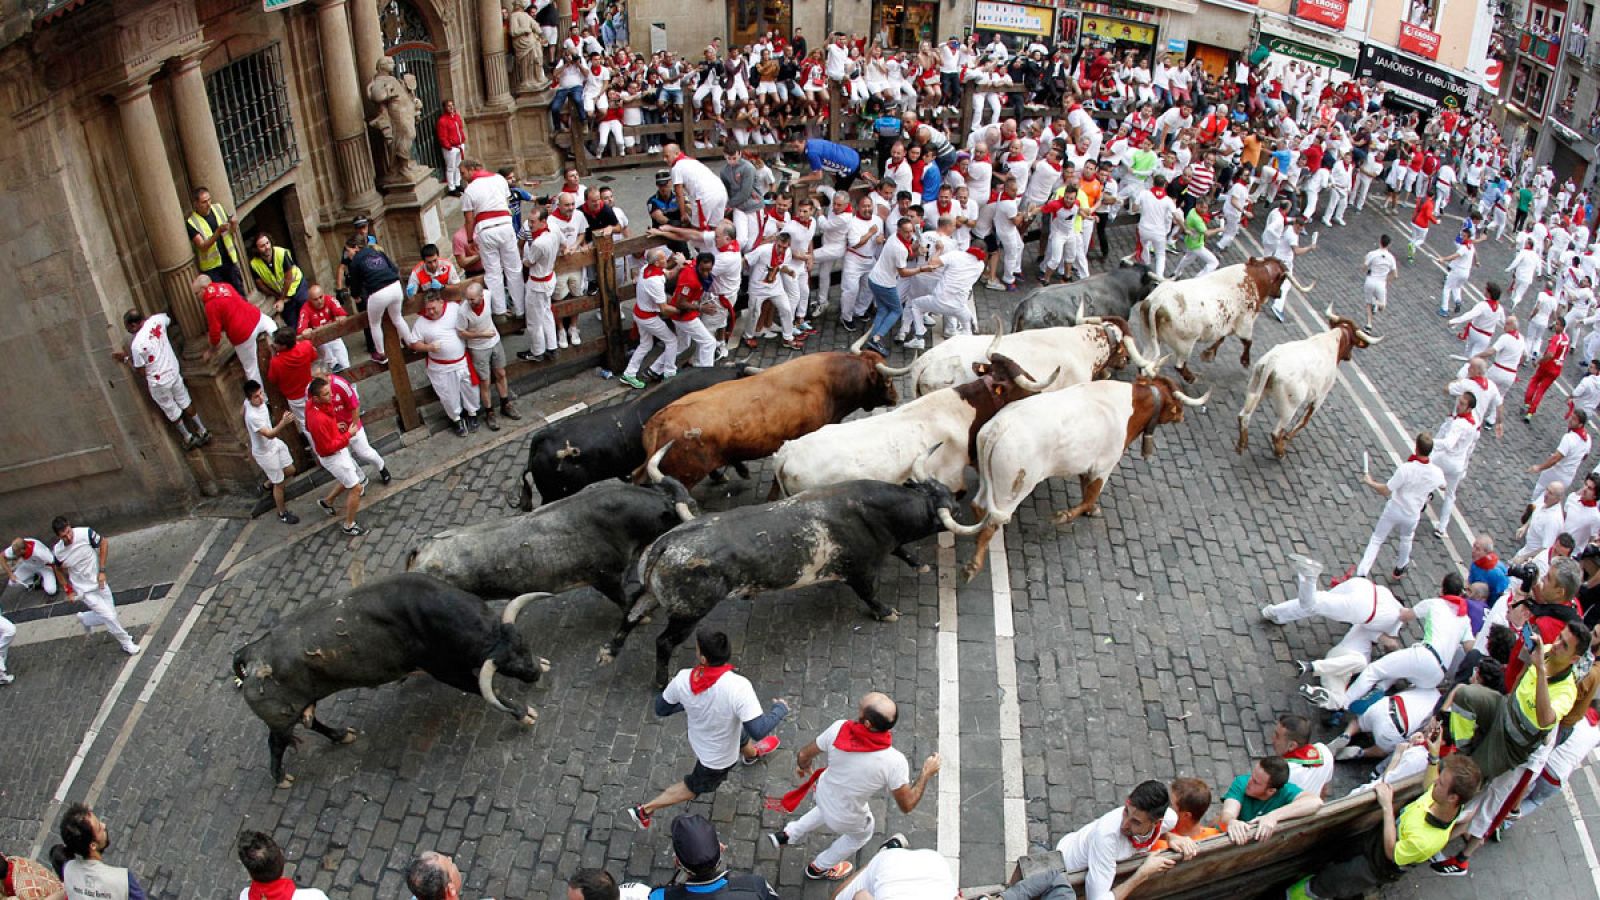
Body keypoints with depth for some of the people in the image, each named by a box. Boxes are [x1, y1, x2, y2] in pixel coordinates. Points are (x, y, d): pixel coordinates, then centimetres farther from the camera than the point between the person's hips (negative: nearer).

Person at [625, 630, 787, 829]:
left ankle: (752, 754, 70)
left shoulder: (683, 678, -29)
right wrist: (780, 709, -20)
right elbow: (759, 730, -39)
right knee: (693, 788, 25)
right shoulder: (738, 687, -45)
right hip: (719, 759, -5)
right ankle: (645, 810, 32)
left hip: (700, 739, 5)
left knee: (743, 739, 36)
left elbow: (661, 709, -12)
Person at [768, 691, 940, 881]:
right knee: (863, 832, 34)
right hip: (846, 820, -3)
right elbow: (907, 805, -22)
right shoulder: (894, 762, -37)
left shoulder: (839, 729, -30)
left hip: (823, 792, 3)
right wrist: (927, 774, -10)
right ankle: (820, 867, 54)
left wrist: (802, 766, 11)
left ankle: (789, 834, 47)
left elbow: (805, 755, -13)